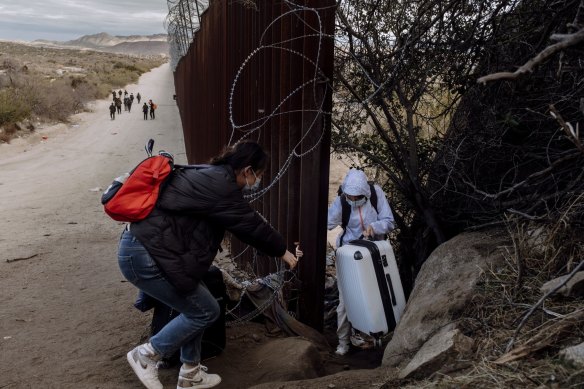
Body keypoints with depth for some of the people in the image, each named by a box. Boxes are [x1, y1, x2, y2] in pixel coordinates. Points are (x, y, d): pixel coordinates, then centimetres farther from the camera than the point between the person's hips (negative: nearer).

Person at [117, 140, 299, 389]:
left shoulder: (213, 177, 16)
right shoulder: (220, 186, -15)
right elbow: (250, 225, -7)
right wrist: (282, 251, 7)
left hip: (142, 248, 10)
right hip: (144, 255, -10)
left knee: (196, 308, 17)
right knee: (205, 311, 3)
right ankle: (146, 355, 13)